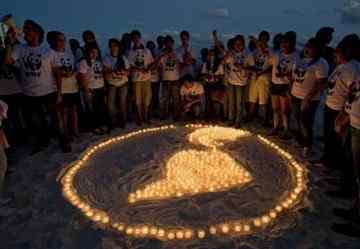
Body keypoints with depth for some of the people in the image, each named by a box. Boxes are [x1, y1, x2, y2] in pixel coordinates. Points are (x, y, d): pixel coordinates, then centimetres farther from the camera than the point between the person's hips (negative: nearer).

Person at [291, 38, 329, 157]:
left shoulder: (321, 63, -14)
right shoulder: (300, 61, 10)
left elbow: (321, 84, -19)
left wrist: (308, 97, -23)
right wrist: (290, 90, 12)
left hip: (309, 99, -7)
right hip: (295, 96, 7)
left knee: (305, 124, -1)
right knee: (299, 122, 17)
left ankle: (307, 146, 19)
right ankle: (300, 141, 34)